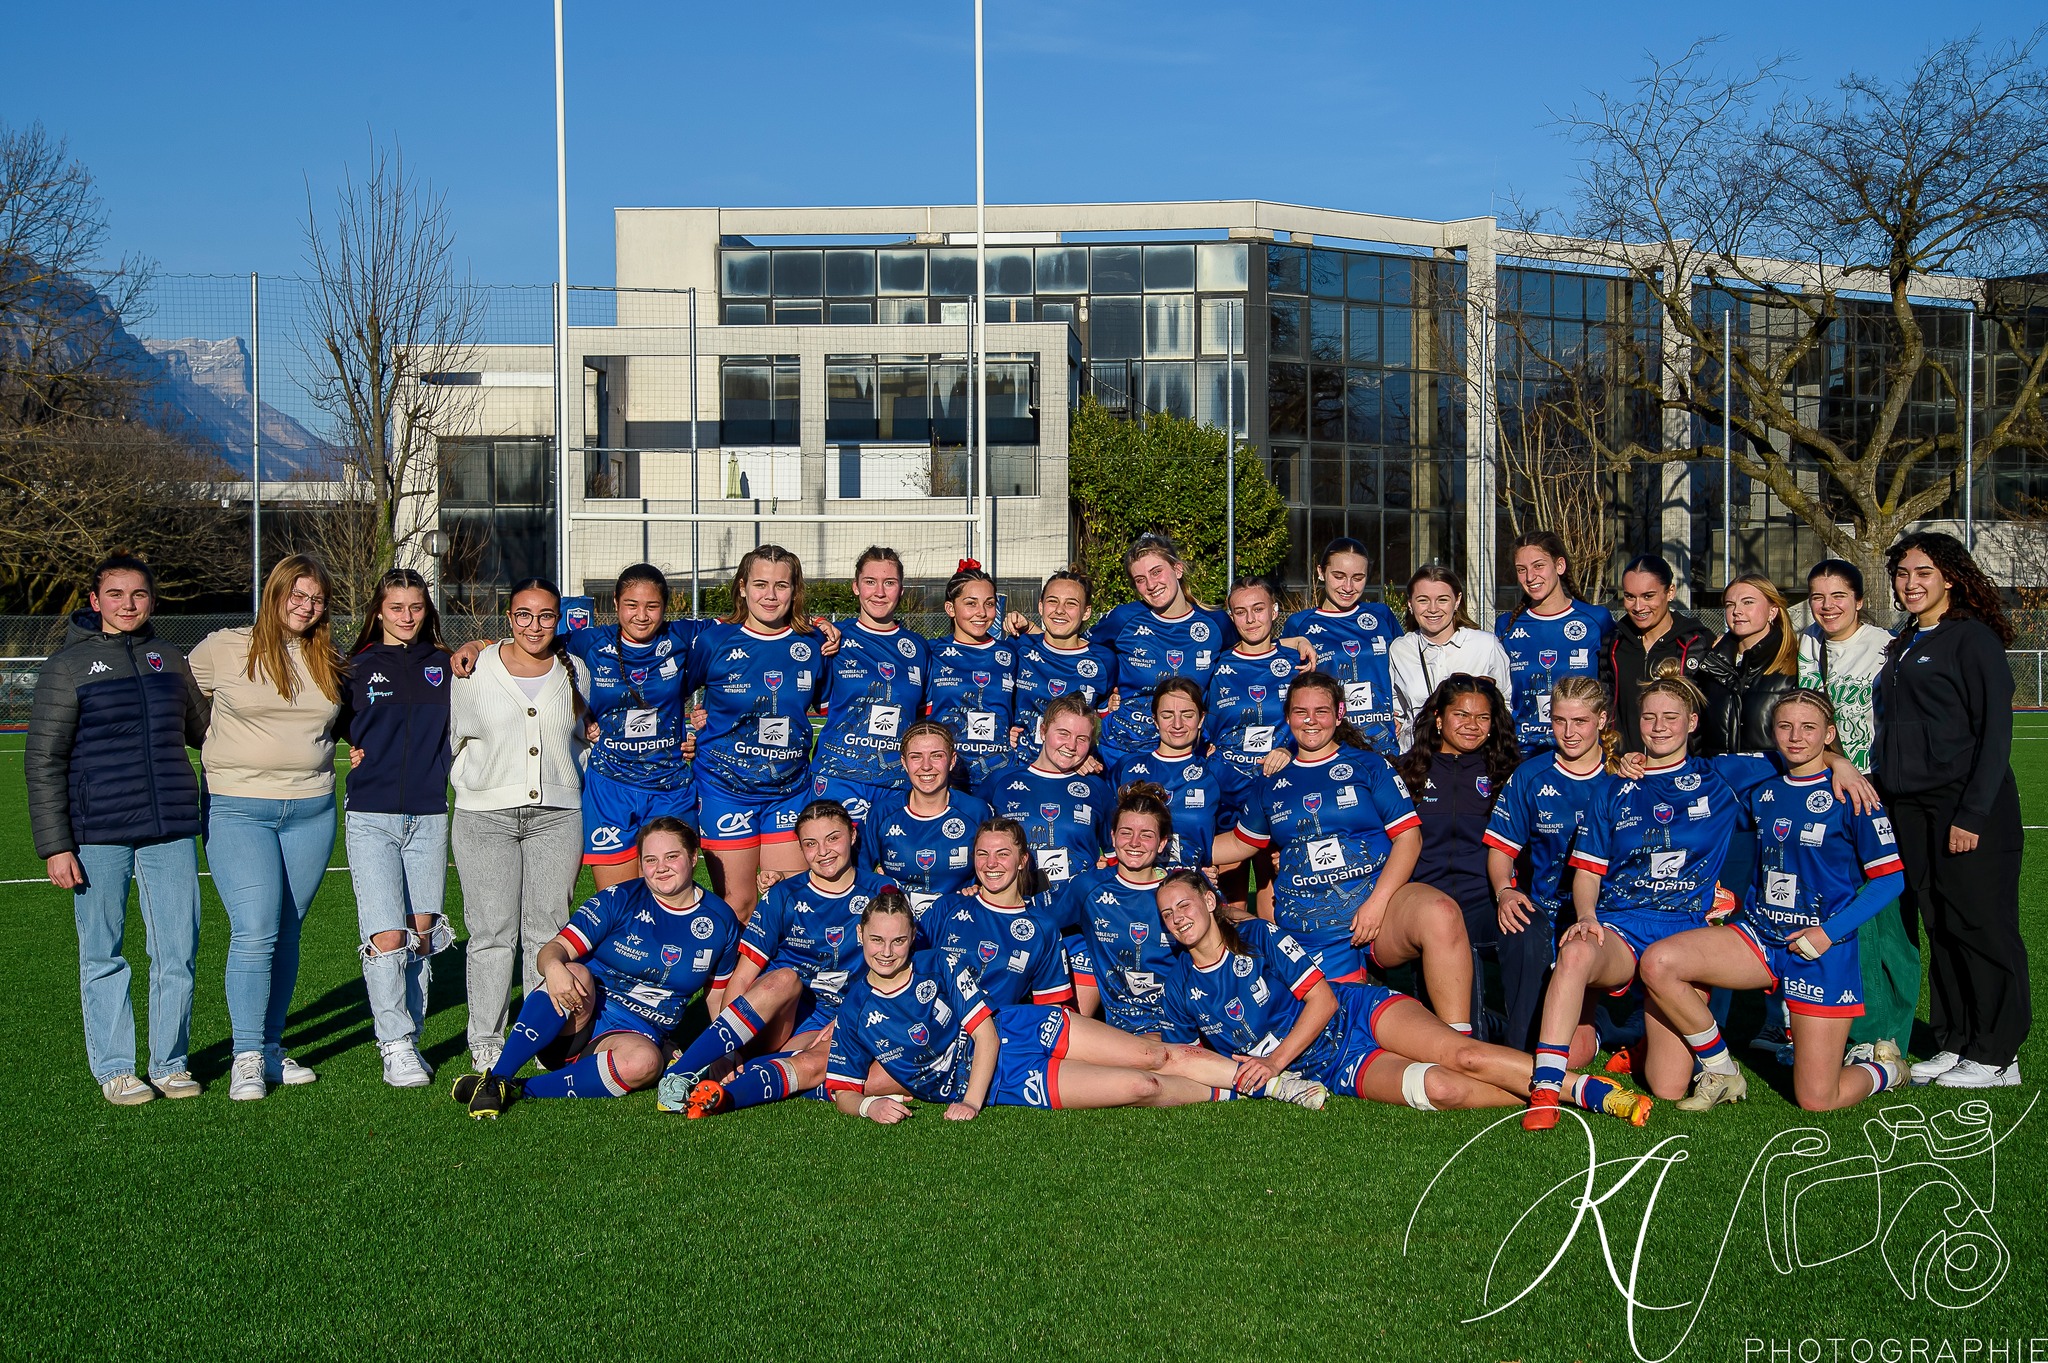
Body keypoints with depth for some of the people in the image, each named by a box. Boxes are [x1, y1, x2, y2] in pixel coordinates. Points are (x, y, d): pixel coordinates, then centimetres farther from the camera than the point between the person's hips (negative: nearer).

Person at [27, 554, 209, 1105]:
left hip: (172, 831, 3)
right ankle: (114, 1069, 18)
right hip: (98, 836, -3)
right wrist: (54, 846, -7)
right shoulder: (68, 666, -1)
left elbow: (200, 729, 29)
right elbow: (44, 762, -2)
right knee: (103, 956, 5)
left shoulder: (168, 659, 11)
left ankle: (171, 1063, 18)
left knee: (178, 952, 3)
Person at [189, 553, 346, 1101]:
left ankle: (271, 1049, 18)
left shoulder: (330, 661, 10)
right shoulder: (223, 649, -1)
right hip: (238, 808, -4)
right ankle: (246, 1057, -4)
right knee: (254, 932, -13)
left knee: (287, 933, 8)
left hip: (311, 810, 4)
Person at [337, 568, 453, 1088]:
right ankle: (395, 1045, -2)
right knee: (386, 936, -11)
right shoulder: (357, 666, 5)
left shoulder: (443, 665, 10)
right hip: (372, 816, -2)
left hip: (429, 815, 2)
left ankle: (409, 1038, 16)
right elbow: (335, 723, 16)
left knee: (422, 933, 5)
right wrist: (349, 749, 0)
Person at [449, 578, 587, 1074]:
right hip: (485, 815, -1)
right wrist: (477, 783, 7)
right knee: (492, 931, -2)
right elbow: (457, 736, 13)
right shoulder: (475, 670, 2)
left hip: (557, 814, 2)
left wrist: (567, 781, 12)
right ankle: (486, 1044, 7)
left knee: (547, 930, 2)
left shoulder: (573, 671, 8)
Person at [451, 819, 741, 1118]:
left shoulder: (720, 921, 6)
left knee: (643, 1061, -37)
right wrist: (553, 967, -36)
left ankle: (520, 1091, -30)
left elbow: (718, 995, 17)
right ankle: (495, 1078, -37)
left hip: (637, 1035, 1)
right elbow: (555, 948, -11)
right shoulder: (620, 899, -2)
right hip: (577, 1018, -1)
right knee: (576, 973, -35)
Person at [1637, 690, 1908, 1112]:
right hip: (1758, 934, 5)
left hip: (1821, 950, -5)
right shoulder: (1761, 791, 7)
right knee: (1657, 963, -22)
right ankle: (1721, 1073, -3)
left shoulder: (1848, 795, -8)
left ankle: (1884, 1068, 30)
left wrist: (1832, 931, -14)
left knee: (1817, 1101, -5)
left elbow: (1891, 877, -7)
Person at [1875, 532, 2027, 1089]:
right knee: (1938, 927, 10)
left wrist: (1973, 814, -16)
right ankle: (1955, 1044, 17)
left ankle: (1996, 1055, 7)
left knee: (1980, 926, -1)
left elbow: (1995, 731, -11)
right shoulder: (1902, 646, 17)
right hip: (1910, 808, 7)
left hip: (1966, 806, -7)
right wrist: (1880, 786, 11)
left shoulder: (1972, 638, -6)